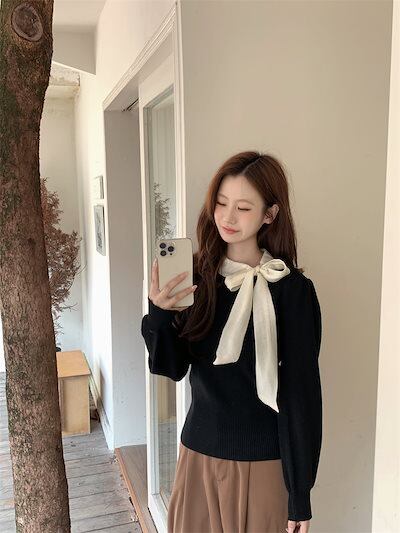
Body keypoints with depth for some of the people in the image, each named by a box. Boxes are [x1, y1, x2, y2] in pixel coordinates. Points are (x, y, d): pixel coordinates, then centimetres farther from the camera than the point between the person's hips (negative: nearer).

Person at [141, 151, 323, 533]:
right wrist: (159, 314, -24)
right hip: (199, 450, 4)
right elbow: (174, 368, -5)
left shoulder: (292, 289, -15)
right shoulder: (198, 275, -4)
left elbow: (301, 393, -11)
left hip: (263, 461, -3)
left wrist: (301, 493, -7)